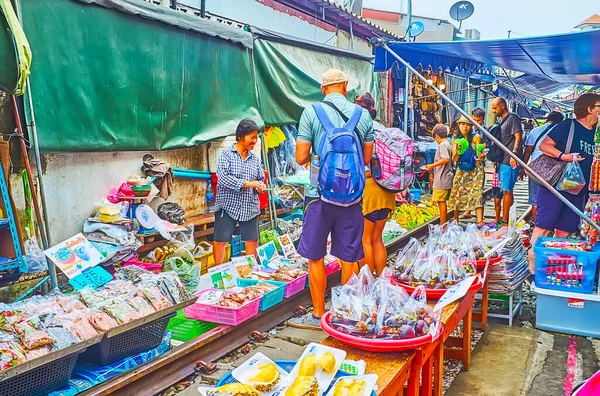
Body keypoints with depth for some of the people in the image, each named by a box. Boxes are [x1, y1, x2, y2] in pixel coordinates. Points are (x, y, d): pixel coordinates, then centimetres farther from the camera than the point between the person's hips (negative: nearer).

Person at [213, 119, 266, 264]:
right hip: (228, 205, -4)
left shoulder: (255, 158, 11)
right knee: (221, 241, -1)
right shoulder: (226, 154, -4)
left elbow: (261, 179, 16)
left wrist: (260, 187, -9)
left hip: (250, 207, 5)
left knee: (252, 241, 8)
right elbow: (222, 177, -16)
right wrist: (246, 183, -22)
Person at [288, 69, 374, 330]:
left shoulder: (311, 112, -6)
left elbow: (301, 158, -6)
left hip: (320, 194, -3)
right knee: (349, 258, 12)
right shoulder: (363, 115, 3)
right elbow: (367, 158, 10)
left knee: (315, 257, 9)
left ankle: (318, 315, 17)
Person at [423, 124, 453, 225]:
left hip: (442, 179, -10)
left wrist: (432, 165, -18)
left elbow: (446, 159, -26)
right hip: (447, 179, 10)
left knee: (441, 201, -5)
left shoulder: (442, 145, -13)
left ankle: (442, 225, -2)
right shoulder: (448, 145, 16)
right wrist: (434, 166, 24)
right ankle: (444, 224, 21)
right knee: (442, 202, 15)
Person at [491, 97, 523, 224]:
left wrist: (514, 154, -25)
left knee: (507, 190, -7)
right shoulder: (500, 120, 20)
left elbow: (518, 137, -16)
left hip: (510, 161, -10)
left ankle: (504, 221, -4)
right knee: (505, 190, 13)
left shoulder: (512, 118, -7)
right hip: (502, 160, 10)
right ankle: (505, 220, 20)